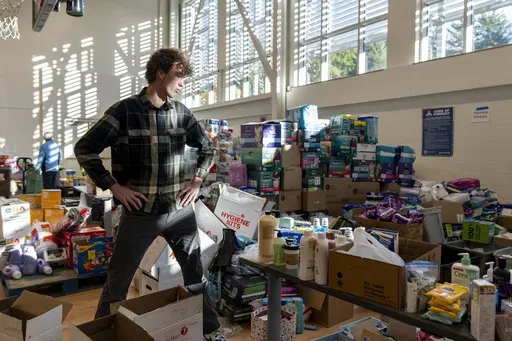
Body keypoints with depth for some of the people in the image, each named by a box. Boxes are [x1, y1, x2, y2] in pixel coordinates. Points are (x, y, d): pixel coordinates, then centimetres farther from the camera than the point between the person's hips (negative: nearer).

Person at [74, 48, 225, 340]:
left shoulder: (182, 112, 4)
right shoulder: (125, 111, -8)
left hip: (180, 209, 4)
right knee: (118, 281, 10)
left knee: (196, 273, 14)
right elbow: (85, 149, -6)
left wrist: (198, 181, 6)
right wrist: (113, 187, -10)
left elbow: (207, 148, 17)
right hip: (140, 212, -3)